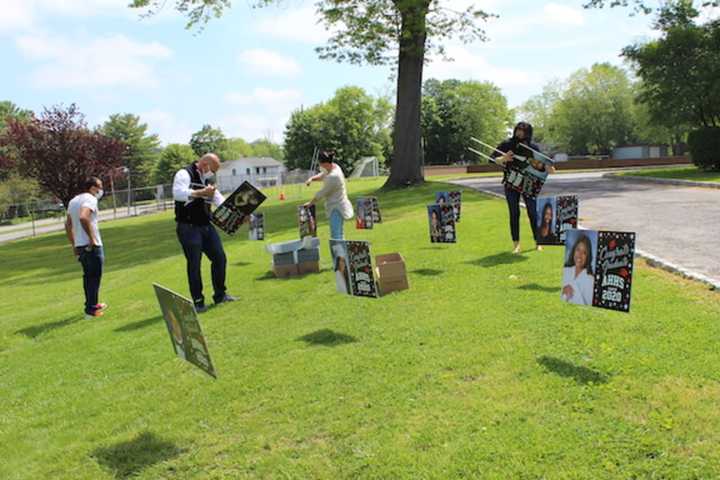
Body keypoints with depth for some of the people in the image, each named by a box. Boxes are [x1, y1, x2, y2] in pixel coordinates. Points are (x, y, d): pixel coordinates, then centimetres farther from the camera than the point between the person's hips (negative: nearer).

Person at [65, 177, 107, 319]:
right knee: (95, 277, -1)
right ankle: (91, 310, 2)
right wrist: (92, 238, -23)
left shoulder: (73, 200, 17)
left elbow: (68, 225, 20)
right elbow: (83, 217, -30)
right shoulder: (90, 199, -12)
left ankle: (92, 305, 31)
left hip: (79, 246, 9)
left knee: (88, 276, 19)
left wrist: (74, 244, 23)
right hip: (92, 246, -9)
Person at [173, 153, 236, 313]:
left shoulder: (206, 181, 17)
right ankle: (198, 301, 8)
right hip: (188, 228, -8)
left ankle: (220, 295, 21)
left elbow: (221, 201, 13)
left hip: (206, 227, 8)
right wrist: (201, 193, -25)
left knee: (220, 258, 7)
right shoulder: (184, 174, -8)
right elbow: (178, 193, -27)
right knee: (194, 264, -3)